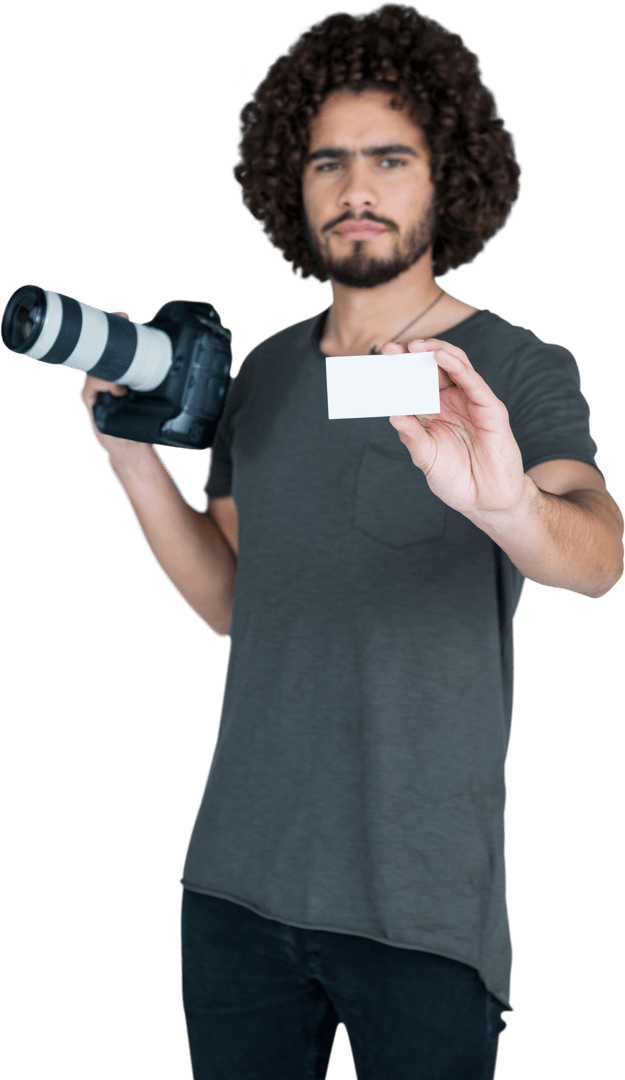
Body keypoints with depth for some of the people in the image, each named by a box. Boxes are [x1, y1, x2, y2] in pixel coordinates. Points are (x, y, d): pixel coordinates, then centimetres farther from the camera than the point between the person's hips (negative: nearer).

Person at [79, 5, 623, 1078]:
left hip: (423, 904, -4)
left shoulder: (516, 371, -7)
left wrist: (508, 507, -48)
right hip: (235, 877, 4)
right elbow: (227, 598, 10)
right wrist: (133, 454, -4)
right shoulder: (264, 372, 9)